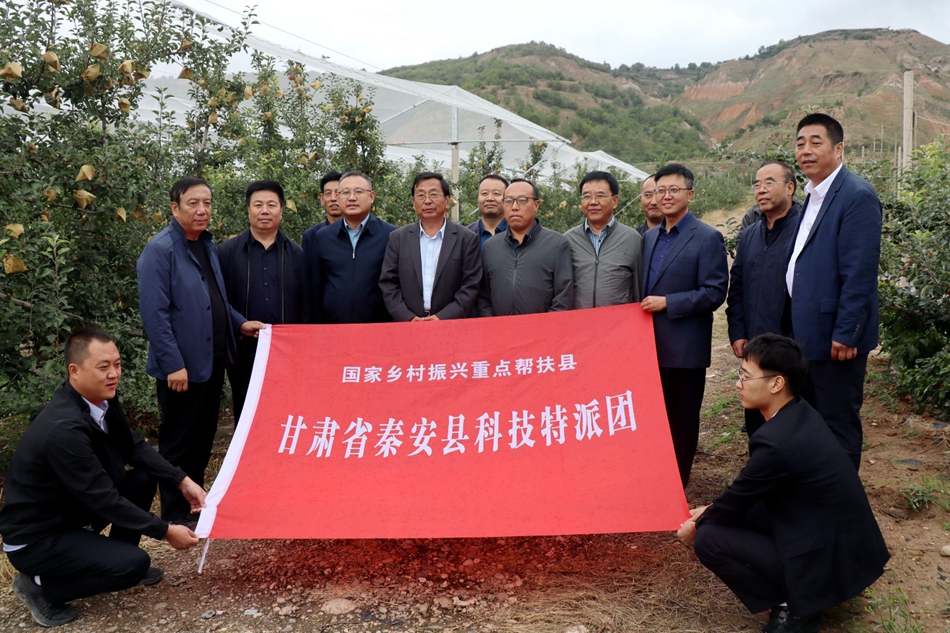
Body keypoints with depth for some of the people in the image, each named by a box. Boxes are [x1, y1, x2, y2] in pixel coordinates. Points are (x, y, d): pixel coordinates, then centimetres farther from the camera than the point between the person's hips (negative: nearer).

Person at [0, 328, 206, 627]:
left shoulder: (102, 398, -8)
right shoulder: (63, 428, -33)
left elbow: (133, 447, 6)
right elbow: (103, 499, -28)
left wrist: (182, 481, -5)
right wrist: (166, 532, -21)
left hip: (75, 508, 8)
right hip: (36, 537, -8)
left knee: (143, 478, -3)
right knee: (134, 563, -20)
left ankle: (118, 558, 16)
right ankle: (40, 585, 1)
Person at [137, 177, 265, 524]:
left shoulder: (207, 245, 11)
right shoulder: (160, 250, -14)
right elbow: (154, 313, -19)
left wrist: (239, 323, 5)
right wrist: (173, 364, -22)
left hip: (213, 360, 8)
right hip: (183, 365, -8)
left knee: (204, 436, 17)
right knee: (178, 441, 5)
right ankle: (175, 516, 17)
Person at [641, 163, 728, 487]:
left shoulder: (708, 238, -7)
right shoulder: (649, 237, 13)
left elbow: (715, 292, -14)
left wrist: (667, 302, -19)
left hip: (684, 347, -6)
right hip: (650, 345, 6)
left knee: (682, 421, 5)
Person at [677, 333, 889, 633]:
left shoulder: (776, 441, -28)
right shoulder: (800, 415, 0)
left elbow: (737, 499, -12)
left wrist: (697, 524, 6)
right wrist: (712, 510, 15)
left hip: (828, 561, -9)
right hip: (844, 540, 9)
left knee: (708, 538, -11)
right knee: (731, 511, 12)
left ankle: (797, 607, 0)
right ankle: (797, 594, 15)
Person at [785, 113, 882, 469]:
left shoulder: (857, 195, -14)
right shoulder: (813, 197, 14)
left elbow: (859, 273, -19)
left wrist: (845, 334, -20)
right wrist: (795, 328, 14)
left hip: (836, 336, -9)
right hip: (808, 334, 9)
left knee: (838, 425, 2)